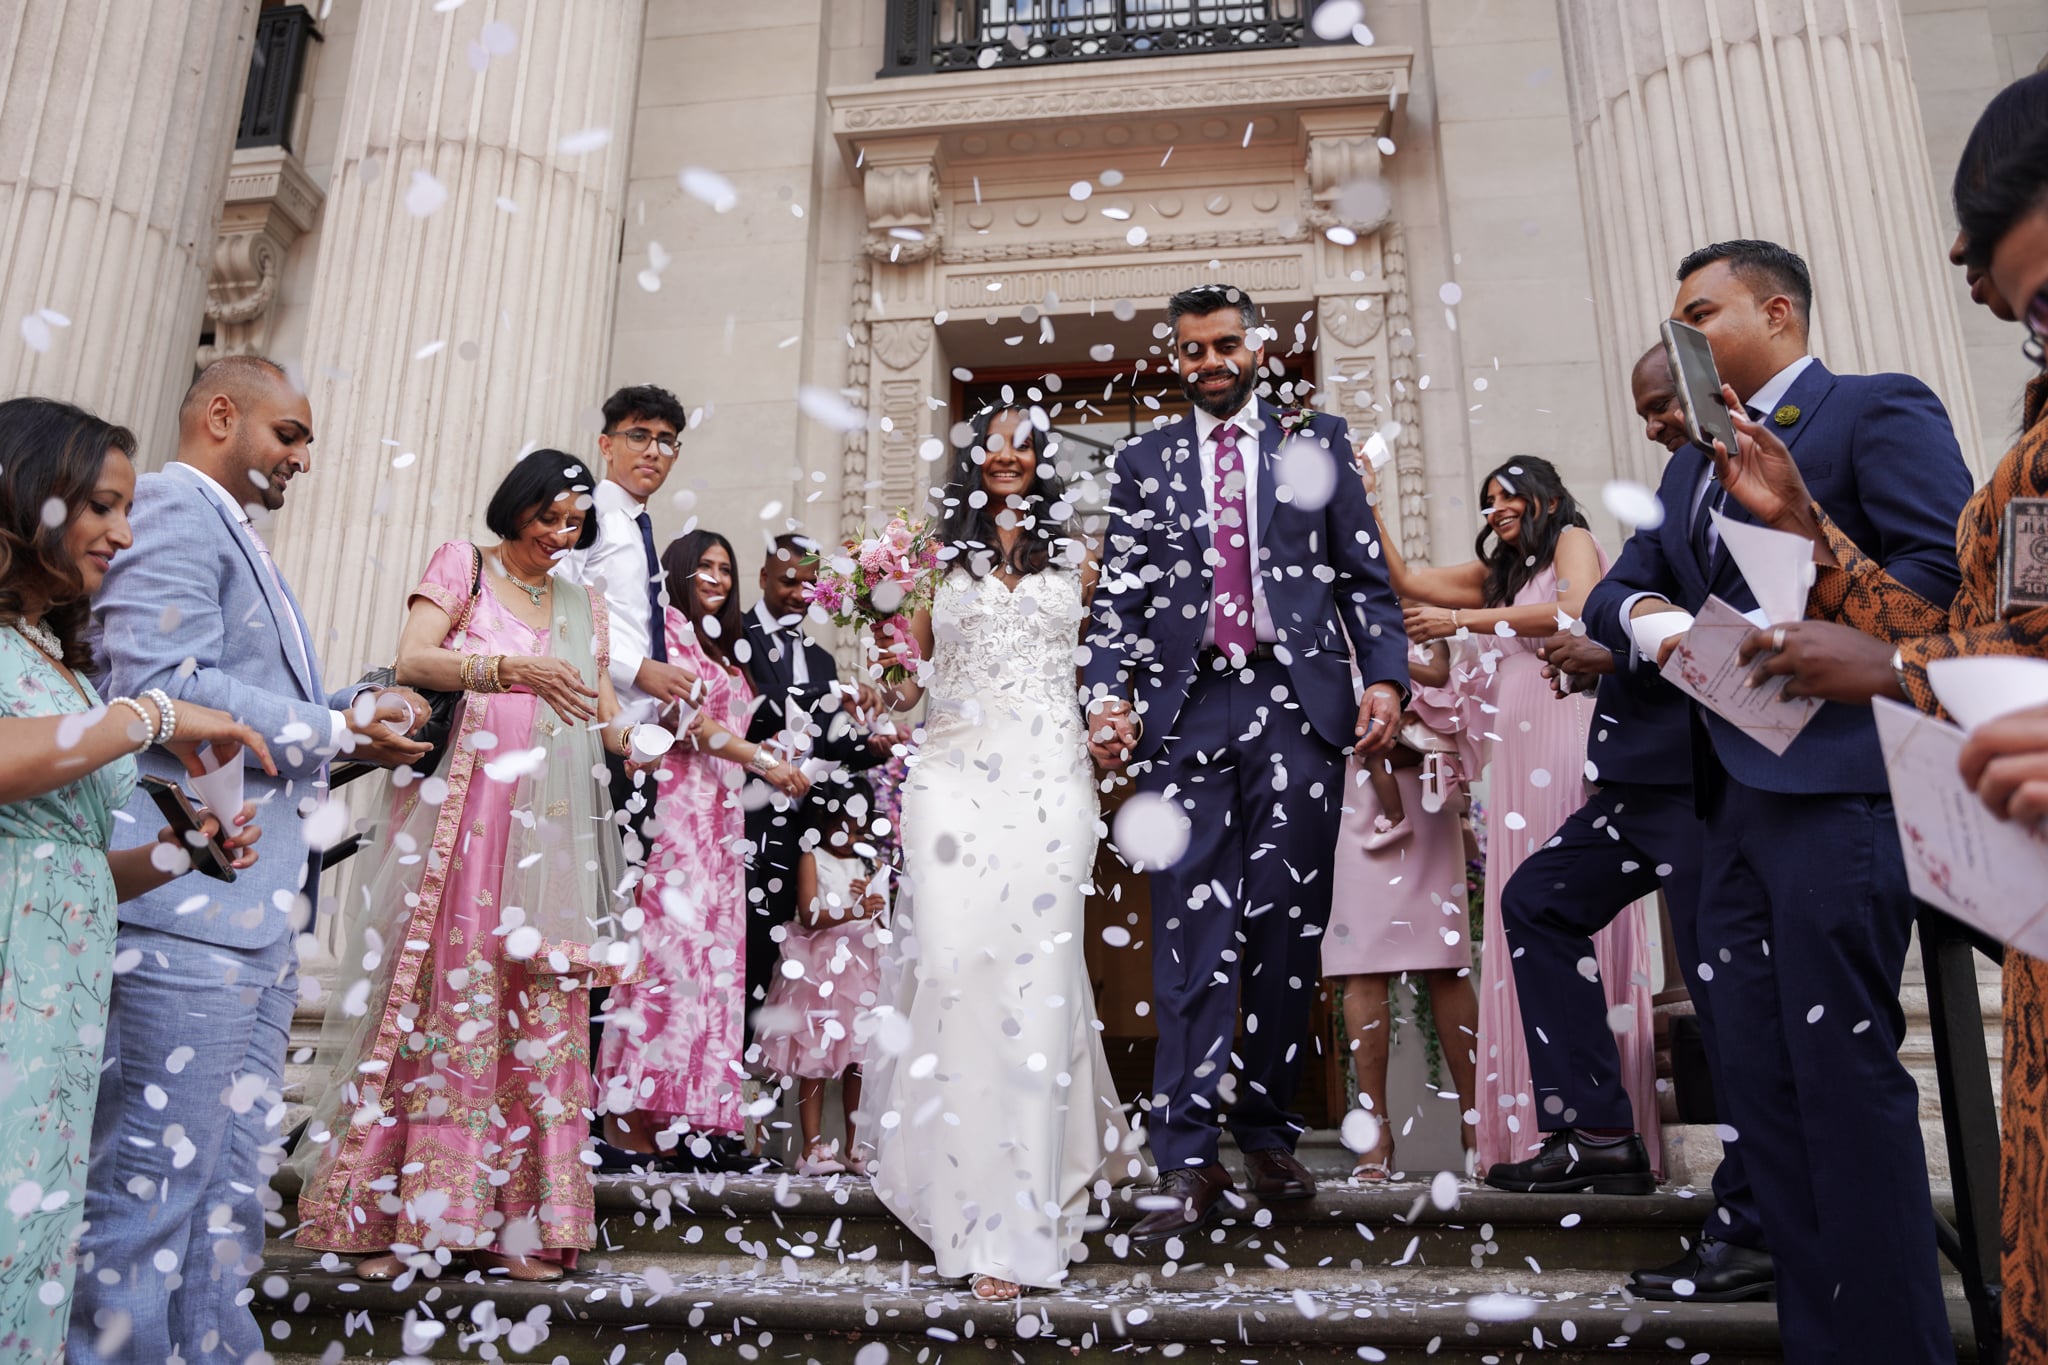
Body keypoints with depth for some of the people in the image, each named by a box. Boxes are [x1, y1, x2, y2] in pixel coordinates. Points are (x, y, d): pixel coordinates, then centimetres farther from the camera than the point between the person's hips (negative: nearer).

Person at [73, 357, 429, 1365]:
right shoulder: (172, 505, -6)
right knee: (152, 1187, -2)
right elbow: (161, 687, -20)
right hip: (189, 910, -10)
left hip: (255, 915, 10)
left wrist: (356, 707, 10)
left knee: (231, 1188, 15)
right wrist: (340, 731, -13)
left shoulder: (233, 533, 24)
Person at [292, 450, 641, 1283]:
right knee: (444, 990, -5)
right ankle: (402, 1215, 3)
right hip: (465, 808, -4)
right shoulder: (461, 566, 8)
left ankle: (516, 1221, 4)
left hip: (551, 823, 4)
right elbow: (412, 661, -7)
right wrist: (509, 667, -22)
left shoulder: (583, 604, 21)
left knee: (539, 1005, 0)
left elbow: (605, 716, 16)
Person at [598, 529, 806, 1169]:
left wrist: (777, 755, 9)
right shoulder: (670, 625, 2)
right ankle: (629, 1114, -12)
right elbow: (688, 715, -9)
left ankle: (673, 1113, 3)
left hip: (720, 813, 8)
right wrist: (763, 761, -7)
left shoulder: (722, 648, 27)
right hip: (676, 800, -8)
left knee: (708, 953, 2)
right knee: (670, 945, -15)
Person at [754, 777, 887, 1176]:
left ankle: (854, 1146, 13)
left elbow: (886, 915, 13)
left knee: (858, 1060, 5)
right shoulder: (812, 858, 0)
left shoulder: (872, 861, 14)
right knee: (815, 1061, -3)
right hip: (819, 968, -4)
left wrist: (875, 897, -8)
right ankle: (813, 1147, 2)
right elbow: (810, 915, -13)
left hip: (862, 967, 4)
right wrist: (855, 911, -27)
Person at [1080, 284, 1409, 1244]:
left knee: (1287, 931, 4)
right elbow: (1118, 596, 9)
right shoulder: (1143, 461, 16)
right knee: (1192, 938, -4)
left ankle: (1268, 1134, 19)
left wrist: (1385, 675, -4)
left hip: (1296, 706, 0)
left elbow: (1363, 574, 10)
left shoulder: (1318, 440, 14)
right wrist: (1105, 695, -6)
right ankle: (1189, 1164, -1)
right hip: (1185, 714, 0)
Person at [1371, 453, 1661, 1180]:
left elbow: (1577, 610, -11)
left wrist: (1463, 621, -9)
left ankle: (1616, 1130, -12)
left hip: (1570, 742, -7)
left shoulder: (1573, 540, 8)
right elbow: (1406, 581, 23)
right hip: (1519, 755, 7)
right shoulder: (1501, 572, 26)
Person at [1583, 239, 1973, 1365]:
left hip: (1835, 782, -8)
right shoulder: (1692, 465, 24)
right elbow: (1614, 592, 18)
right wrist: (1638, 611, -4)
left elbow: (1945, 563, -12)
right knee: (1757, 1078, 9)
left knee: (1843, 1069, -6)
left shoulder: (1878, 409, 0)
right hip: (1735, 795, 8)